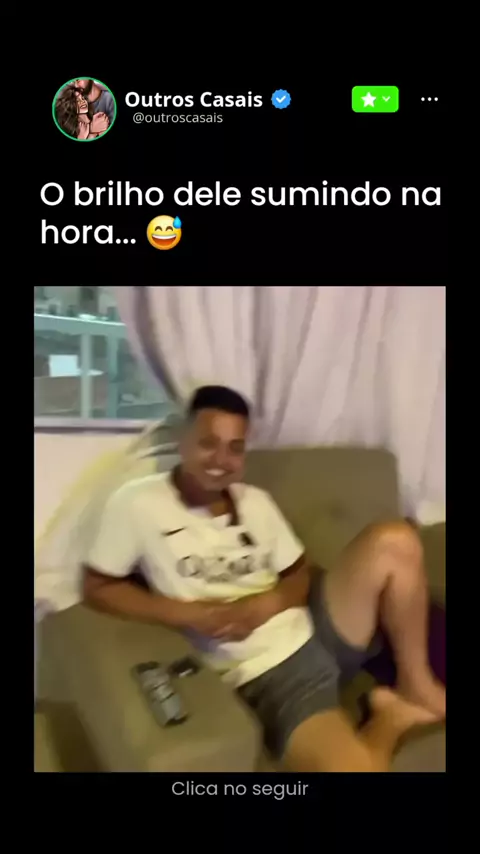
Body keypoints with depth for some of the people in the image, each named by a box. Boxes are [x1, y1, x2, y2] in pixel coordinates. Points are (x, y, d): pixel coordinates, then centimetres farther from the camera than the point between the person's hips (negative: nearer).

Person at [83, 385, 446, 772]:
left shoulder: (256, 501, 8)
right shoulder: (137, 503, -7)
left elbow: (300, 575, 13)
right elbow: (97, 587, -4)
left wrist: (266, 604, -10)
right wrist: (191, 614, -15)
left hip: (311, 634, 6)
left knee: (393, 540, -13)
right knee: (352, 764, -32)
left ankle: (415, 687, 4)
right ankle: (386, 718, 4)